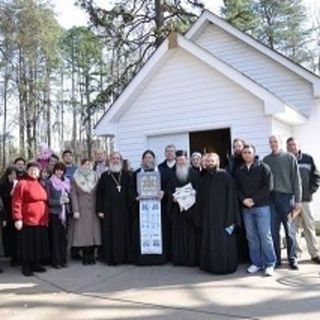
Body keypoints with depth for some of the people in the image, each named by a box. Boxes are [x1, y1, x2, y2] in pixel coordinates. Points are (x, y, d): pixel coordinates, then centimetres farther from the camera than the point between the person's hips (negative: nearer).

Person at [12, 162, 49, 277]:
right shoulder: (22, 183, -6)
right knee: (28, 245, 1)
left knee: (39, 243, 12)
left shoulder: (40, 185, 14)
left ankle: (36, 264, 24)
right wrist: (17, 218, -18)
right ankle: (26, 267, 11)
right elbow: (16, 202, -12)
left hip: (41, 221, 7)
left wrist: (46, 218, 14)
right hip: (27, 220, -6)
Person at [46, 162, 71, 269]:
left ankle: (63, 260, 15)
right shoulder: (49, 182, -1)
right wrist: (59, 202, -15)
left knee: (63, 237, 7)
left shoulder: (66, 181, 13)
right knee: (55, 237, -1)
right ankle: (56, 261, 7)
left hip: (64, 212, 4)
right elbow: (48, 199, -5)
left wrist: (67, 200, -2)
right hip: (54, 212, -4)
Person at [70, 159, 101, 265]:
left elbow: (98, 194, 8)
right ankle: (86, 257, 3)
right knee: (83, 232, -4)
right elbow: (73, 195, -1)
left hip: (93, 210, 2)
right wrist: (75, 210, -9)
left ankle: (91, 256, 7)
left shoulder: (95, 177, 10)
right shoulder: (75, 179, 4)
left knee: (93, 231, -1)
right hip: (81, 210, -2)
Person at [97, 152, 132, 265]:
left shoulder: (126, 175, 8)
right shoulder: (104, 176, 4)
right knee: (110, 234, -1)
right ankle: (111, 258, 6)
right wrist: (100, 210, -5)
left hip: (124, 210, 2)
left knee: (124, 233, 3)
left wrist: (130, 207, 0)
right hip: (109, 210, -1)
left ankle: (125, 256, 13)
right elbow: (99, 194, 2)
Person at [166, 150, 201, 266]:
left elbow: (199, 189, -3)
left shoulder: (195, 173, 2)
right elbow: (168, 189, 10)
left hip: (192, 208, -3)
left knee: (192, 234, -2)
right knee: (179, 234, 3)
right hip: (177, 208, 3)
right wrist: (172, 197, -9)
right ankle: (179, 259, 10)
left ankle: (193, 259, 5)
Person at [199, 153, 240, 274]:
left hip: (222, 214, -5)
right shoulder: (204, 178, 10)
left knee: (223, 241, 1)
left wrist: (230, 218, -15)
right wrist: (201, 215, 6)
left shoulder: (225, 176, -7)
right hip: (208, 216, 5)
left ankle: (225, 265, 13)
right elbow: (201, 198, 13)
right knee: (210, 242, 10)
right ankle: (211, 264, 21)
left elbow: (231, 197, -11)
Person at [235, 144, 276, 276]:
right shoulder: (239, 171, 12)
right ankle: (256, 263, 16)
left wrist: (253, 199, -11)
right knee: (251, 237, 6)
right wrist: (244, 200, -8)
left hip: (262, 206, -4)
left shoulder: (263, 167, 1)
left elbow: (268, 187, -7)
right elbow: (237, 188, 11)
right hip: (246, 208, 4)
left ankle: (270, 264, 6)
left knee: (265, 236, -3)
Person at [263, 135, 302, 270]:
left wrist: (298, 200, -5)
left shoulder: (289, 158, 2)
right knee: (273, 231, 4)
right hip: (271, 198, 2)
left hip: (287, 197, -2)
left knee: (290, 230, 4)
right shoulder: (266, 160, 10)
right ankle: (276, 259, 14)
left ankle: (292, 258, 14)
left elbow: (296, 179, 0)